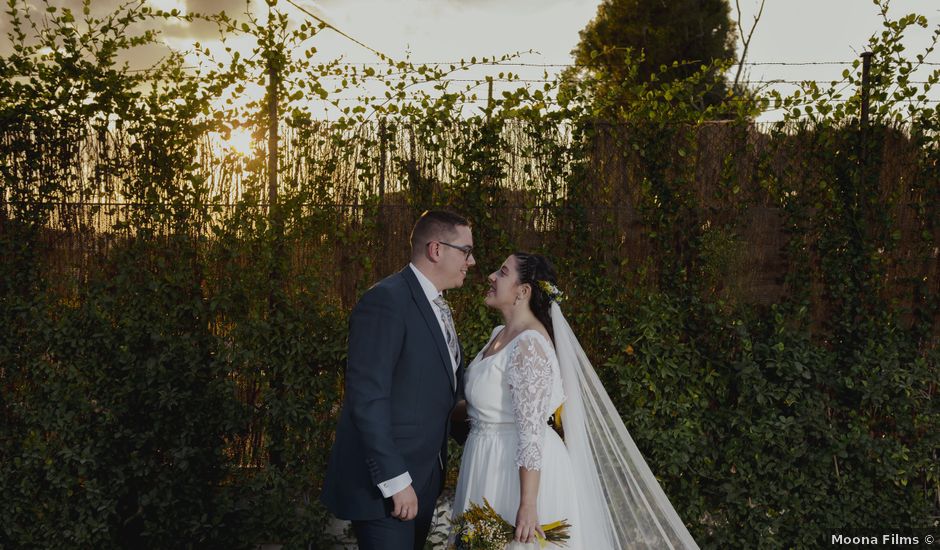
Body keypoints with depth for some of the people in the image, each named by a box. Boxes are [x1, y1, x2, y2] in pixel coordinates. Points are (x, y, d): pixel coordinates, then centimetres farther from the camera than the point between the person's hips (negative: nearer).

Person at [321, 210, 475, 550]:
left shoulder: (437, 306, 12)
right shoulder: (386, 301, -17)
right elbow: (367, 398, -22)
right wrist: (395, 481, -23)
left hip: (424, 476, 9)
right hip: (384, 482, -9)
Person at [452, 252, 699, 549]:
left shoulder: (530, 344, -21)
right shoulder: (500, 334, 6)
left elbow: (531, 432, -25)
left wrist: (527, 506, -26)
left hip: (522, 469, -9)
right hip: (492, 464, 9)